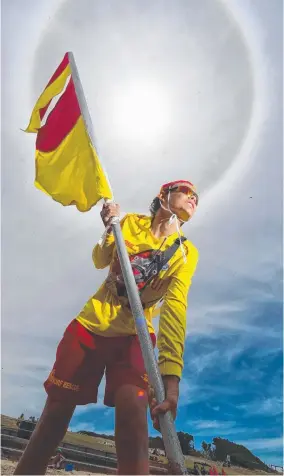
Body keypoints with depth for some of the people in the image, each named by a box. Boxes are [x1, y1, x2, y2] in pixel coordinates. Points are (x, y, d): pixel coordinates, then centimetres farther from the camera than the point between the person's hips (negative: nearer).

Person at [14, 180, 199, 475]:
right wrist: (108, 231, -13)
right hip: (93, 322, 1)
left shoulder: (186, 252, -8)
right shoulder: (132, 221, -2)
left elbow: (175, 307, -22)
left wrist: (171, 376, -35)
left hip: (134, 334, -1)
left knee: (132, 405, -28)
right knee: (57, 409, 3)